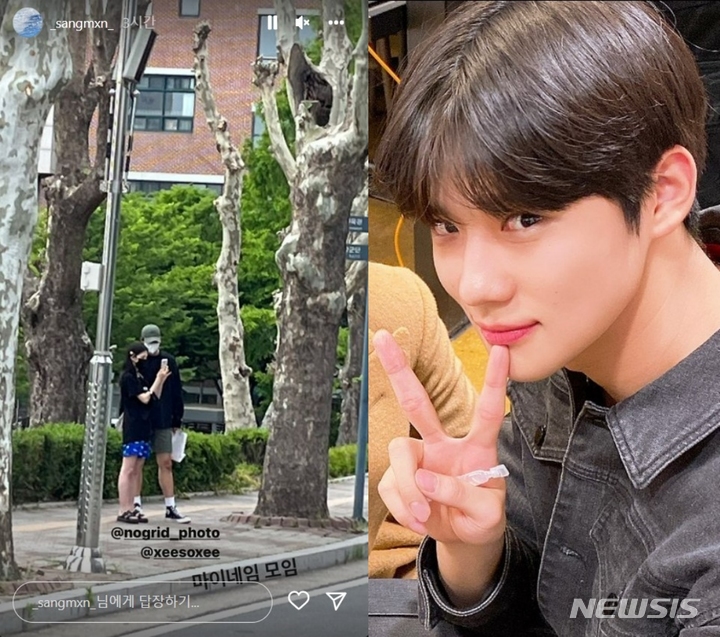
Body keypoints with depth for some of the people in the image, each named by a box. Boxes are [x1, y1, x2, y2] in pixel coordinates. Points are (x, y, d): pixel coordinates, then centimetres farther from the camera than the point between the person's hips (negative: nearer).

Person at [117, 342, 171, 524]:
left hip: (144, 427, 9)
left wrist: (162, 380, 6)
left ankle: (130, 509, 9)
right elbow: (144, 398, -11)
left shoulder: (140, 377, 17)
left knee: (137, 470, 7)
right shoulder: (128, 377, -7)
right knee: (128, 469, -8)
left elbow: (155, 398, 16)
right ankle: (123, 511, -7)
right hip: (133, 427, -8)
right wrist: (158, 379, -5)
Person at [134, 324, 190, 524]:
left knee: (166, 463, 6)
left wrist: (177, 420, 5)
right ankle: (136, 504, 14)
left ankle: (170, 507, 11)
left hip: (162, 422, 2)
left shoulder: (169, 361, 3)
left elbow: (176, 392, 6)